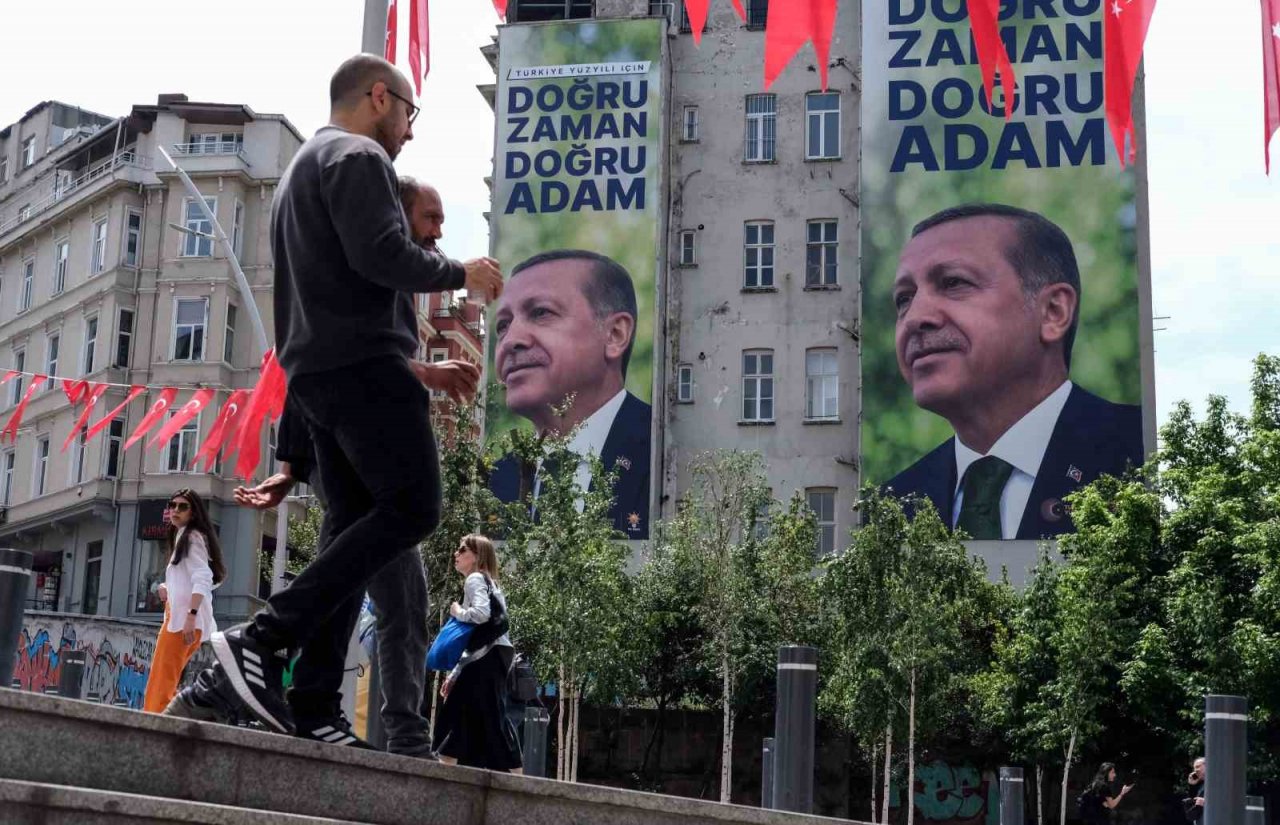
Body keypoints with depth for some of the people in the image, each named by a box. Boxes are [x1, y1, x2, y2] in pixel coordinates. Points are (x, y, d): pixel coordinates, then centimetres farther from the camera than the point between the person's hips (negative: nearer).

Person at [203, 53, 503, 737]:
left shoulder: (302, 168, 30)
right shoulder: (358, 157, -3)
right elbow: (381, 254, -18)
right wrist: (460, 274, -2)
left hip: (315, 372, 10)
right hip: (363, 361, -10)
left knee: (353, 526, 5)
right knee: (411, 508, -12)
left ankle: (310, 705, -4)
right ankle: (263, 640, -19)